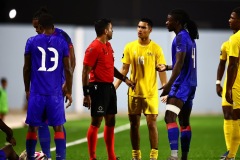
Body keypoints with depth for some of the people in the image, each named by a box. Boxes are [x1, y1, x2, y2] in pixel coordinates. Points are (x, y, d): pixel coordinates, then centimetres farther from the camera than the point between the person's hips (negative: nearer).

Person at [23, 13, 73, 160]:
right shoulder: (62, 42, 2)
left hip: (37, 92, 0)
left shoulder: (32, 42, 2)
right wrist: (69, 92, 11)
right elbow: (67, 69, 3)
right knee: (58, 128, 3)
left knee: (33, 127, 8)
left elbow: (27, 68, 6)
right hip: (55, 93, 0)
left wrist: (27, 89, 17)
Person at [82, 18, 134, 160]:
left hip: (109, 87, 10)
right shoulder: (94, 48, -14)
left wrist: (124, 79, 17)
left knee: (111, 122, 13)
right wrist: (86, 94, -19)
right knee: (96, 122, -6)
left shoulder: (108, 46, 14)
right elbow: (86, 72, -16)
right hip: (98, 88, -10)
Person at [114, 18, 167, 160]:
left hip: (151, 93, -3)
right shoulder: (130, 47, 4)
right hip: (134, 92, 3)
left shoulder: (156, 48, -3)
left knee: (152, 123, -6)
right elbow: (124, 69, 8)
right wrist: (115, 86, -1)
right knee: (134, 124, 6)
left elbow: (161, 71, -2)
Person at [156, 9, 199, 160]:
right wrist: (167, 67, 33)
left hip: (181, 84, -10)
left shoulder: (181, 37, -13)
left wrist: (169, 84, -25)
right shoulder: (189, 37, 16)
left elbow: (180, 63, -21)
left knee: (170, 117, -19)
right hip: (190, 84, 10)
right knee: (184, 121, 14)